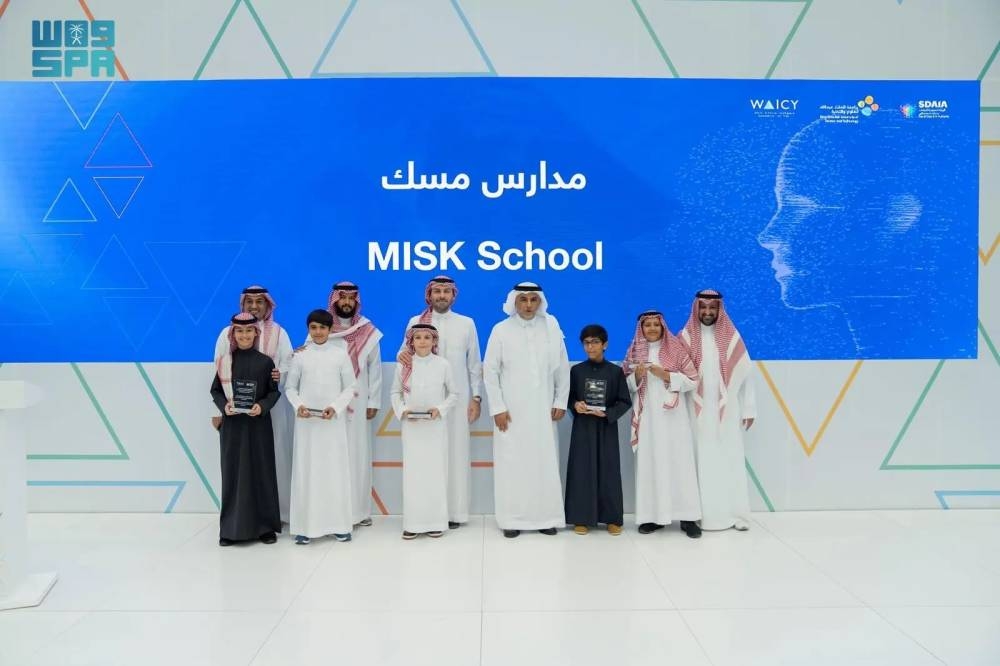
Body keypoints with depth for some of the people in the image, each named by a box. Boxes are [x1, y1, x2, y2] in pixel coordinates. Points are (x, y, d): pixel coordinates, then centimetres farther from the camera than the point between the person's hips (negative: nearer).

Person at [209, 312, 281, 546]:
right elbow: (215, 390, 6)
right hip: (232, 426, 1)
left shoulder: (265, 362, -2)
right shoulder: (224, 361, 2)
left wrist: (262, 406, -16)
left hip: (259, 425, -1)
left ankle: (264, 525, 13)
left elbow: (274, 391, 2)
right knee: (233, 473, 4)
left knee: (261, 472, 3)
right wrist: (224, 405, -12)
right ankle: (231, 528, 14)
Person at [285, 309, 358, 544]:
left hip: (334, 421, -1)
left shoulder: (341, 354, 2)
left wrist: (335, 408, -12)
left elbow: (350, 387, 2)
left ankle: (339, 525, 8)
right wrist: (298, 406, -11)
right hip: (307, 421, 1)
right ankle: (305, 526, 8)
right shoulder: (300, 355, 5)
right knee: (306, 471, 1)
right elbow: (290, 387, 8)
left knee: (336, 470, 0)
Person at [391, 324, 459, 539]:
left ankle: (435, 521, 14)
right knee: (412, 472, 4)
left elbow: (454, 393, 3)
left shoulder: (443, 364, -3)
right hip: (411, 427, 1)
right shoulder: (403, 365, 0)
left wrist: (440, 409, -12)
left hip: (435, 426, -1)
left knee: (436, 471, 3)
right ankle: (412, 523, 12)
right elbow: (395, 392, 8)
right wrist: (402, 410, -9)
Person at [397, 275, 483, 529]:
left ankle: (454, 511, 8)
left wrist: (476, 397, 1)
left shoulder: (466, 323, 8)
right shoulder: (416, 322, 7)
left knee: (456, 452, 1)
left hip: (457, 398, 0)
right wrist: (402, 354, -16)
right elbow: (406, 353, 8)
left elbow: (474, 364, 7)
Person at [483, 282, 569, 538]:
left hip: (543, 410, 1)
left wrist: (561, 401, 4)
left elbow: (562, 367, 5)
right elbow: (490, 371, -2)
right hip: (511, 411, -1)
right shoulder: (501, 330, -3)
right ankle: (512, 519, 11)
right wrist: (497, 408, -6)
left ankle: (545, 517, 16)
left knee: (545, 463, 4)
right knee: (511, 464, 1)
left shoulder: (551, 326, 1)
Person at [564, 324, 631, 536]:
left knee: (608, 471, 4)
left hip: (606, 428, 0)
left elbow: (625, 402, -1)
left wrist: (607, 413, -15)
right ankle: (582, 518, 12)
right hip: (583, 427, 1)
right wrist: (575, 405, -14)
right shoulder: (577, 370, 2)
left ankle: (612, 518, 15)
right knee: (582, 471, 2)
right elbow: (568, 397, 7)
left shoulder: (615, 371, -1)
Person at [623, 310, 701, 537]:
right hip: (647, 417, 2)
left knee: (679, 463, -2)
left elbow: (692, 381, -2)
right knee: (649, 464, 0)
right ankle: (652, 516, 6)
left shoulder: (676, 349, 2)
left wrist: (665, 375, -13)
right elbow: (627, 385, 9)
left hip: (673, 416, -2)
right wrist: (637, 376, -11)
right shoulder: (635, 352, 9)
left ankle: (687, 517, 5)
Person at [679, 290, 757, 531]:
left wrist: (748, 409, 3)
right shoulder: (686, 337, 1)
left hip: (727, 412, 1)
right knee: (701, 462, 1)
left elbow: (744, 373, 5)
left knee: (730, 462, 4)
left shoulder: (732, 337, 4)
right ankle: (701, 514, 7)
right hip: (698, 412, -1)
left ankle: (734, 514, 13)